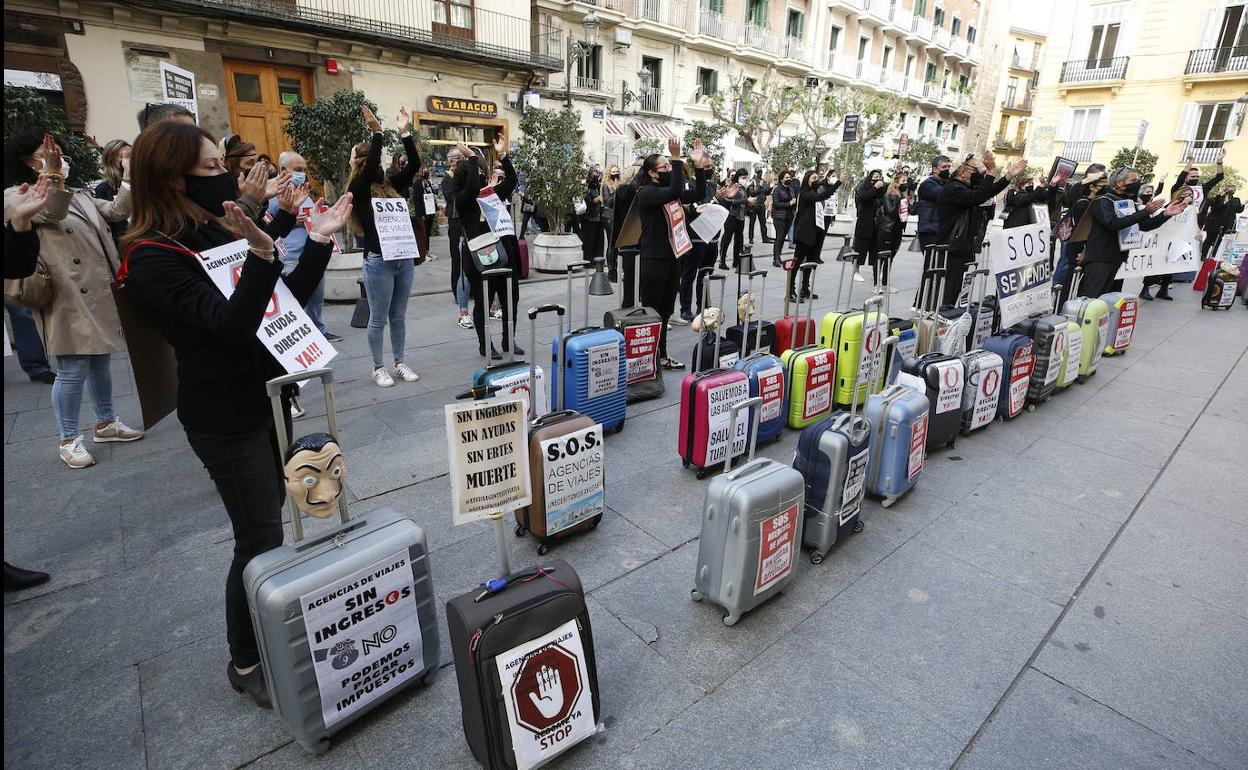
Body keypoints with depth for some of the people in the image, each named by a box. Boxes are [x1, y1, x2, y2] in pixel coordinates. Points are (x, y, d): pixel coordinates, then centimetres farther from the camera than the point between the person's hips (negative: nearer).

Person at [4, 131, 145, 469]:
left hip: (100, 294, 7)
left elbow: (115, 211, 12)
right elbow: (49, 213, -23)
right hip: (69, 299, -7)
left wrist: (129, 178, 0)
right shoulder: (15, 196, -4)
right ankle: (69, 440, 10)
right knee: (73, 370, -3)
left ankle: (105, 422, 30)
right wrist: (53, 174, -38)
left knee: (100, 361, 17)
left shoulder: (79, 194, 19)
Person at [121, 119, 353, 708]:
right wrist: (262, 255, -41)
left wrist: (319, 241, 3)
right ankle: (245, 665, 22)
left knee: (272, 518, 16)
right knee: (262, 539, 0)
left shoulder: (220, 231, 10)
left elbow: (288, 300, 11)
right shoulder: (154, 257, -15)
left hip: (267, 396, 8)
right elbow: (230, 322, -27)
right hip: (226, 415, -8)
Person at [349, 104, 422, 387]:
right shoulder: (357, 190, -4)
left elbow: (414, 164, 2)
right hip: (378, 261, -5)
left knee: (398, 316, 13)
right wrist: (377, 132, -20)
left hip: (404, 258, 5)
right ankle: (378, 368, 16)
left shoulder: (391, 184, 10)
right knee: (378, 318, 4)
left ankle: (400, 362, 24)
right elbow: (370, 168, -20)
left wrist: (405, 132, -5)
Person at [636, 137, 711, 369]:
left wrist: (698, 166, -4)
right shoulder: (646, 192, -12)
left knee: (666, 311, 14)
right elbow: (675, 192, -29)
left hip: (672, 258, 8)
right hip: (654, 260, -8)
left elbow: (698, 194, 6)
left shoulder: (669, 191, 12)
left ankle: (662, 355, 25)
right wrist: (677, 158, -29)